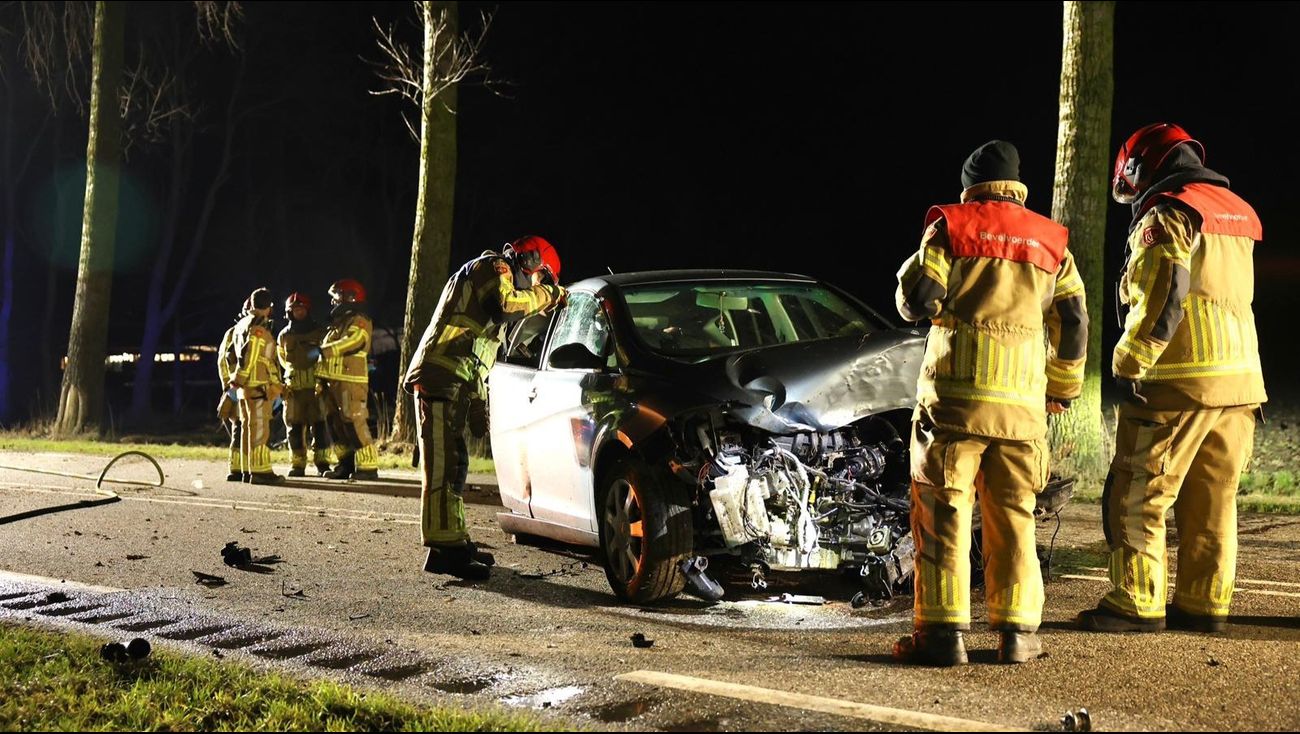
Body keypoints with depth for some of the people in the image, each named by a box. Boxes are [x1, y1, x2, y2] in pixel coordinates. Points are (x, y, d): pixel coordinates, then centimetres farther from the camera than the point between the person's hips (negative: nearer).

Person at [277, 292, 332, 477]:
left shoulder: (320, 332, 3)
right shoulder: (284, 336, 10)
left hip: (317, 386, -2)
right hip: (294, 388, 2)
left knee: (320, 426, -4)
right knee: (295, 427, 2)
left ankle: (322, 463, 2)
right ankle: (297, 464, 8)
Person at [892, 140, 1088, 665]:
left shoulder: (950, 227, 1)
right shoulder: (1050, 241, 12)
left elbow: (915, 301, -5)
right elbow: (1074, 323, 13)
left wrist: (920, 263, 17)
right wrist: (1063, 388, 25)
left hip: (954, 396, -3)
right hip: (1022, 403, 3)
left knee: (943, 516, 0)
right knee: (1013, 520, 10)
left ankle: (943, 631, -3)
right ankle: (1017, 631, 10)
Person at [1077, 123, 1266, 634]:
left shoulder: (1167, 213, -9)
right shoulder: (1236, 211, 18)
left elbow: (1161, 299, -18)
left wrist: (1128, 365, -13)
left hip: (1178, 381, -8)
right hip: (1240, 379, 8)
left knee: (1138, 496, -1)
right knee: (1212, 500, 12)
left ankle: (1137, 605, -1)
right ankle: (1204, 603, 16)